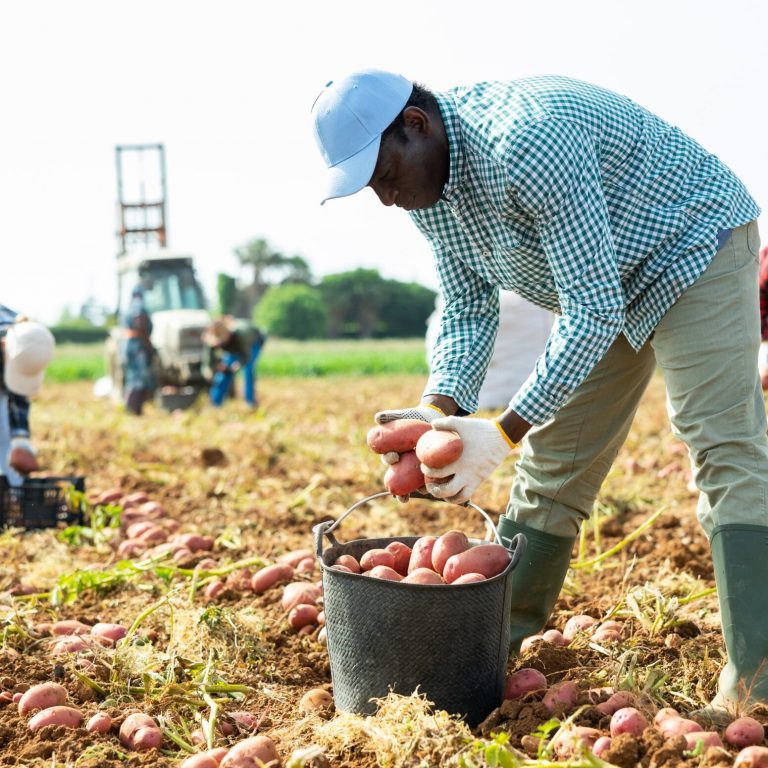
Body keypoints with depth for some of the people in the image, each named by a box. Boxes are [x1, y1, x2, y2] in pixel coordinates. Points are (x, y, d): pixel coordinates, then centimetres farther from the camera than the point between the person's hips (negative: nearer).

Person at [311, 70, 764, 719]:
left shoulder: (527, 142, -37)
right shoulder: (426, 187, -8)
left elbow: (593, 309, -36)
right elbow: (469, 311, -3)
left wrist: (504, 432, -38)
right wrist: (439, 409, -21)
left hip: (693, 246, -8)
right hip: (603, 289, 8)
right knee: (553, 460, 6)